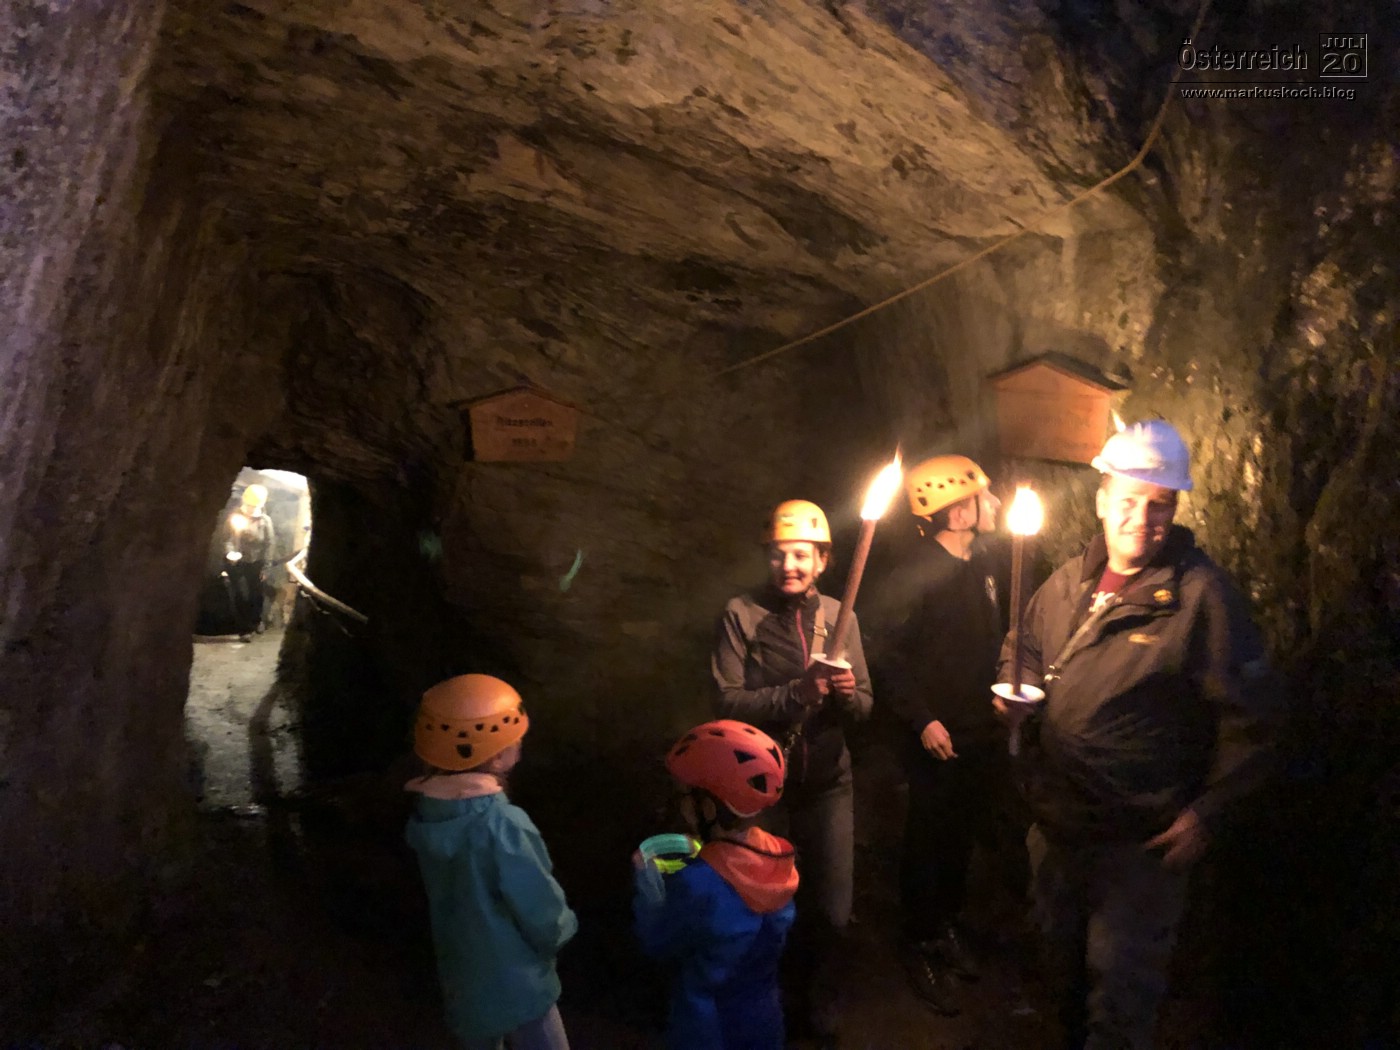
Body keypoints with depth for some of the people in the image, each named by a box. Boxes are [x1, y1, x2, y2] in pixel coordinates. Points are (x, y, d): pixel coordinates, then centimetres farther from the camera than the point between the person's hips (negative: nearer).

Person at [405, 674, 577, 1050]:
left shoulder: (424, 814, -9)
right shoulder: (502, 825, -31)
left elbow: (460, 892, 3)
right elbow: (546, 920, -21)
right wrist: (566, 925, -1)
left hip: (461, 984, 7)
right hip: (516, 989, -7)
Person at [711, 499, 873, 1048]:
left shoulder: (838, 615, 0)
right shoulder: (741, 613, -10)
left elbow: (864, 704, 2)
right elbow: (728, 702, -16)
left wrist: (847, 692, -20)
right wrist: (795, 693, -27)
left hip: (828, 781, 2)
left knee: (830, 910, 11)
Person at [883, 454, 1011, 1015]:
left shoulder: (988, 560, 1)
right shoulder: (920, 574, -20)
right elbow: (893, 657, -18)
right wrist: (922, 720, -21)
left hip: (983, 732, 7)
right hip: (939, 737, -7)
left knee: (963, 839, 21)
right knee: (928, 844, 9)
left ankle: (948, 926, 41)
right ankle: (921, 946, 28)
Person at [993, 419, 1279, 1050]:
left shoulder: (1201, 594, -16)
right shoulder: (1070, 581, 2)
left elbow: (1249, 717, -14)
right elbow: (1025, 646, 18)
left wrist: (1206, 812, -15)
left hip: (1140, 839, -6)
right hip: (1053, 822, 6)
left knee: (1119, 993, 7)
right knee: (1064, 962, 26)